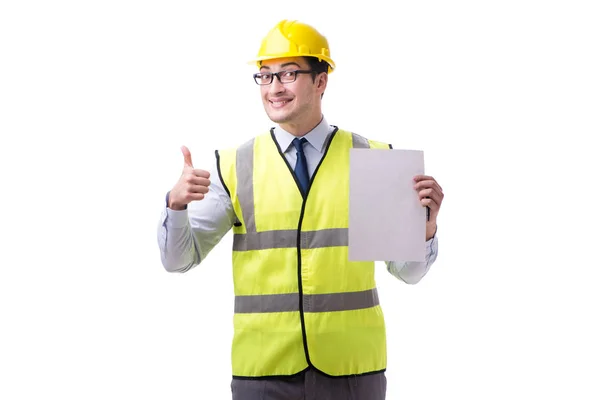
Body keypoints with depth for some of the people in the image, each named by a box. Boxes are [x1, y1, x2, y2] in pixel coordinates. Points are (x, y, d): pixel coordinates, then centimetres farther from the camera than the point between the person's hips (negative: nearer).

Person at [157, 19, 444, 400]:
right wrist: (176, 205, -17)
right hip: (263, 369, 0)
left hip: (352, 368, 0)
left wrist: (426, 224, -17)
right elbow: (178, 259, 1)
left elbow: (408, 270, 2)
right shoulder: (234, 166, 1)